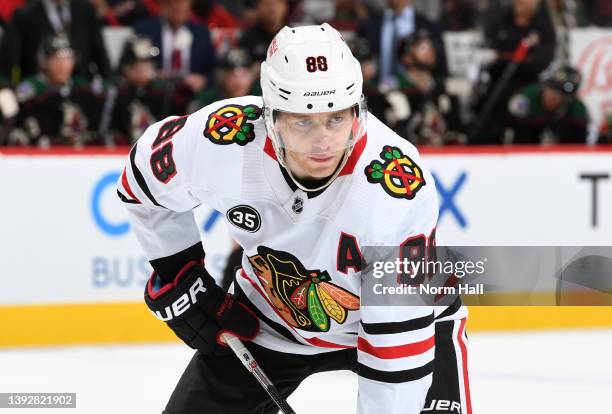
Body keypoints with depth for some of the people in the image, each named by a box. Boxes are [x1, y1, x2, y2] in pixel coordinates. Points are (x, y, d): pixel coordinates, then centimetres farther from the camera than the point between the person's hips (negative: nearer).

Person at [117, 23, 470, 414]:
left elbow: (398, 336, -33)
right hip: (270, 313, 3)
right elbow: (146, 172, -4)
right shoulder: (222, 139, -28)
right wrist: (178, 276, -2)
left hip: (405, 315, -3)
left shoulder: (399, 187, -36)